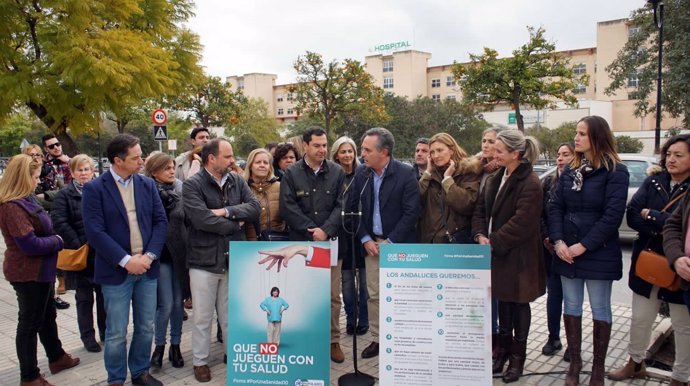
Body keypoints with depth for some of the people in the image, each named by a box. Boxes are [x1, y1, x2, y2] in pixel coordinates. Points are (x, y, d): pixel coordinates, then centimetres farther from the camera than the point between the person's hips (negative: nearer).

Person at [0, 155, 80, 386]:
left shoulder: (24, 200, 7)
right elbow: (30, 244, -26)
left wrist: (54, 240, 0)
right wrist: (57, 241, -12)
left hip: (39, 270, 10)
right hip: (28, 273, -10)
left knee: (47, 316, 23)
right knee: (30, 322, 5)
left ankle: (57, 358, 40)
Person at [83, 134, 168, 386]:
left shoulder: (147, 184, 5)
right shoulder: (94, 189, -7)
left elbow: (161, 222, 3)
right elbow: (95, 231, -13)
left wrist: (149, 256, -9)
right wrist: (126, 260, -17)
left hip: (147, 268, 4)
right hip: (116, 271, -4)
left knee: (146, 327, 13)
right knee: (116, 333, 6)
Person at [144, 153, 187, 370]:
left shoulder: (180, 189, 3)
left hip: (180, 253, 3)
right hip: (160, 254, -3)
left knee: (178, 302, 10)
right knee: (166, 305, -2)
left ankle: (175, 345, 25)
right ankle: (159, 346, 20)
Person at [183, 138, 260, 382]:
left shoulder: (237, 181, 6)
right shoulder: (193, 185, -10)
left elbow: (254, 208, -4)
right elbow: (201, 219, -22)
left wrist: (227, 211, -17)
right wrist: (235, 225, -11)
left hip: (233, 259, 4)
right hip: (204, 259, -4)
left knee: (230, 314, 17)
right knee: (203, 316, 9)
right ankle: (200, 362, 25)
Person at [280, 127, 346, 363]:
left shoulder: (337, 173, 6)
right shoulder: (291, 174, 3)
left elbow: (341, 206, 0)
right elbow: (288, 208, -5)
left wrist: (325, 230, -13)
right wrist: (313, 230, -10)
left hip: (331, 242, 1)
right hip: (301, 242, -1)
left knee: (332, 295, 5)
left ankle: (333, 340, 18)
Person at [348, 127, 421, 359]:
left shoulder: (406, 174, -10)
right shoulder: (361, 174, 3)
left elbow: (411, 212, -12)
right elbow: (353, 208, 6)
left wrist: (391, 241, -12)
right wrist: (365, 239, -3)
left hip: (398, 243, -4)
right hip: (371, 242, 4)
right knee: (374, 294, 8)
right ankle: (377, 339, 21)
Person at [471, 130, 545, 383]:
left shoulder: (529, 183, -16)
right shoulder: (494, 179, 9)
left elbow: (521, 222, -22)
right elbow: (481, 209, 10)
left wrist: (493, 241, -19)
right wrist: (480, 235, -7)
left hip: (518, 256, -7)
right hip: (497, 253, 7)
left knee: (519, 304, 8)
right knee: (502, 302, 17)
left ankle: (517, 356, 22)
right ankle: (504, 350, 31)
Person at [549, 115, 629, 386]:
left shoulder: (615, 171, -7)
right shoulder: (570, 171, 10)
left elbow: (612, 215, -15)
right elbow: (555, 207, 4)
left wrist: (583, 246, -17)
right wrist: (558, 241, -10)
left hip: (598, 254, -5)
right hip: (566, 253, 5)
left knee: (600, 310, 7)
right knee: (571, 307, 11)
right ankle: (574, 361, 24)